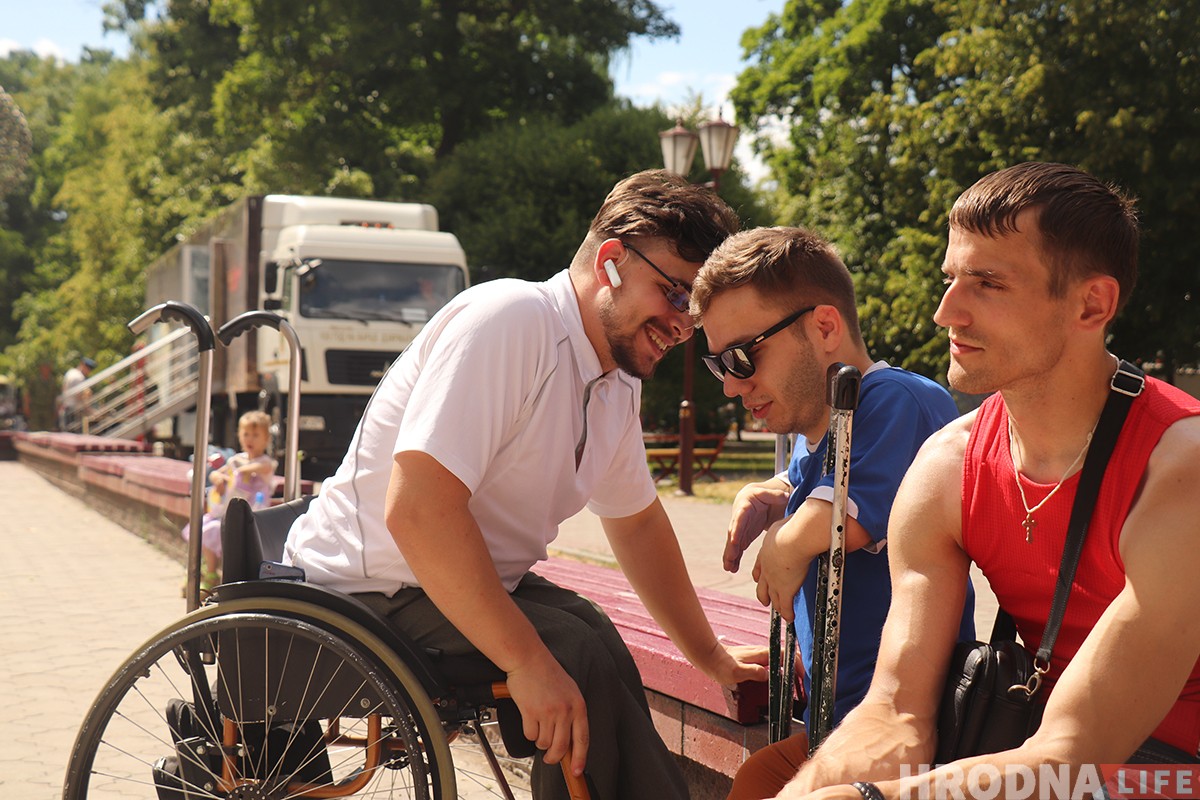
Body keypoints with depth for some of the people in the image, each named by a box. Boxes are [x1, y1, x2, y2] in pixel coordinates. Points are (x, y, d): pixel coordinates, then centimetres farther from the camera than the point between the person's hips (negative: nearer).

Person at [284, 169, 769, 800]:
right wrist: (528, 662, -33)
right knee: (580, 655, -24)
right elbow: (416, 510, -33)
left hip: (469, 584, 9)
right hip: (370, 589, -9)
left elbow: (637, 521, 21)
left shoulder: (618, 385, 5)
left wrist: (711, 658, 22)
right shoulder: (511, 320, -24)